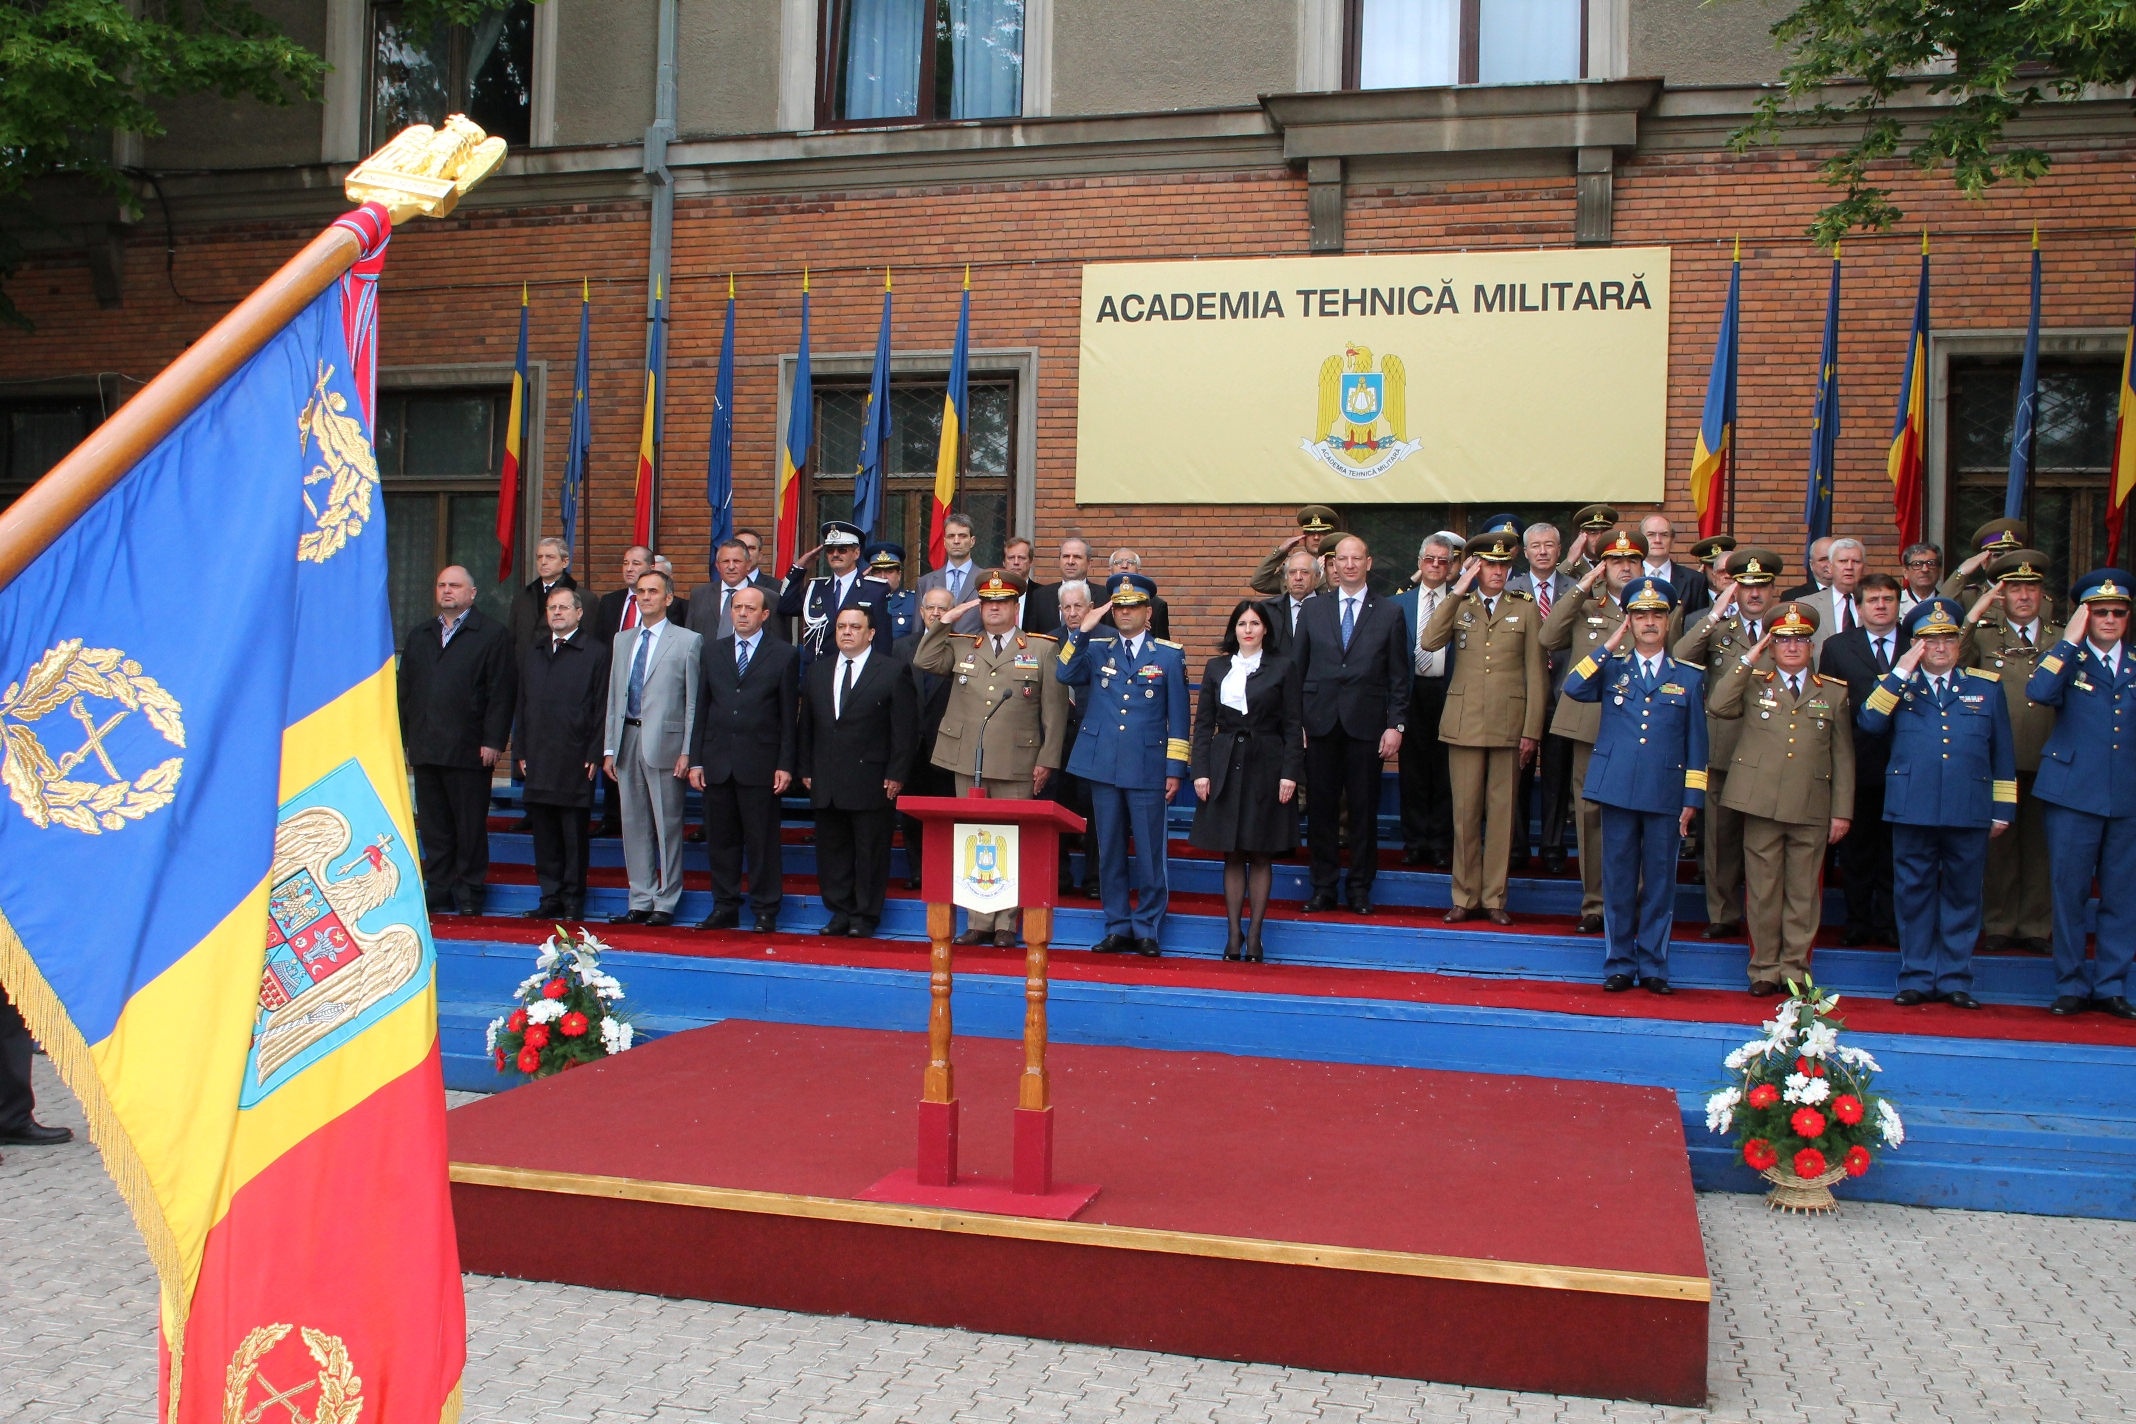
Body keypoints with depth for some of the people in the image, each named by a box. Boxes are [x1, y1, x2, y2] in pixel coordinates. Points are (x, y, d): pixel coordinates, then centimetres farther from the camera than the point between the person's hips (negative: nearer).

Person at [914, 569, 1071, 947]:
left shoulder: (1043, 649, 5)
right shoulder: (960, 646, 15)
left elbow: (1054, 710, 2)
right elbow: (923, 661, 3)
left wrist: (1047, 760, -5)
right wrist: (945, 622, 1)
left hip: (1016, 764, -3)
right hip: (967, 761, 3)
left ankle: (1006, 925, 7)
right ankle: (978, 923, 12)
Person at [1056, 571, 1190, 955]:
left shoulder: (1169, 655, 4)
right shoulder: (1096, 649, 10)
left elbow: (1178, 717, 2)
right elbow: (1064, 675, -7)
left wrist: (1175, 770, -3)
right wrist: (1083, 631, -12)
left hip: (1147, 769, -2)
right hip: (1103, 766, 2)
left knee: (1149, 854, 0)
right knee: (1110, 852, 8)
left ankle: (1147, 930, 11)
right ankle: (1117, 927, 17)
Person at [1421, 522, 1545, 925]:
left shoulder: (1525, 609, 6)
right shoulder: (1458, 606, 9)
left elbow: (1536, 674, 4)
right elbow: (1428, 641, -10)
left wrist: (1531, 730, -2)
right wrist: (1457, 591, -10)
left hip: (1509, 725, 0)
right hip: (1465, 722, 1)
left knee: (1501, 812, 4)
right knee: (1465, 811, 3)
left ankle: (1494, 897, 12)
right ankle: (1466, 896, 12)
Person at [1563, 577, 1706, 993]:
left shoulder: (1689, 675, 8)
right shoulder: (1611, 667, 7)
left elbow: (1696, 742, 8)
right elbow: (1573, 688, -12)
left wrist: (1692, 799, 3)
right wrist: (1610, 646, -8)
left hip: (1665, 795, 0)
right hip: (1618, 789, 0)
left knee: (1659, 881, 5)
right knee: (1618, 880, 5)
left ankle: (1653, 967, 15)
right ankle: (1619, 965, 15)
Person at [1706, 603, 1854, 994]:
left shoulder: (1834, 692, 11)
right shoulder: (1752, 683, 9)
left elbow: (1843, 756, 9)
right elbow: (1717, 707, -11)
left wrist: (1842, 811, 4)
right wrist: (1748, 660, -7)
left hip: (1812, 810, 1)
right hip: (1761, 804, -1)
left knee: (1804, 892, 5)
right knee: (1762, 889, 4)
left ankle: (1795, 968, 15)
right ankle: (1764, 969, 14)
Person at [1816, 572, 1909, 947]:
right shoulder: (1837, 648, 8)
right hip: (1858, 761, 0)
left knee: (1896, 848, 5)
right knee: (1856, 848, 7)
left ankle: (1889, 921, 14)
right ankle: (1857, 921, 16)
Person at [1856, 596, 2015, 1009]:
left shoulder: (1985, 687, 12)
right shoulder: (1896, 685, 9)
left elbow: (2002, 754, 13)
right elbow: (1869, 721, -11)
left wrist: (2003, 810, 9)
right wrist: (1901, 672, -11)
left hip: (1970, 811, 1)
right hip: (1912, 809, -1)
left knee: (1962, 896, 6)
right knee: (1914, 896, 5)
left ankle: (1955, 980, 15)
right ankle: (1917, 978, 14)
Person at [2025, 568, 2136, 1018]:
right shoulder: (2067, 659, 3)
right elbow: (2038, 692, -20)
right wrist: (2070, 641, -18)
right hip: (2074, 792, -3)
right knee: (2070, 892, 3)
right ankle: (2072, 985, 14)